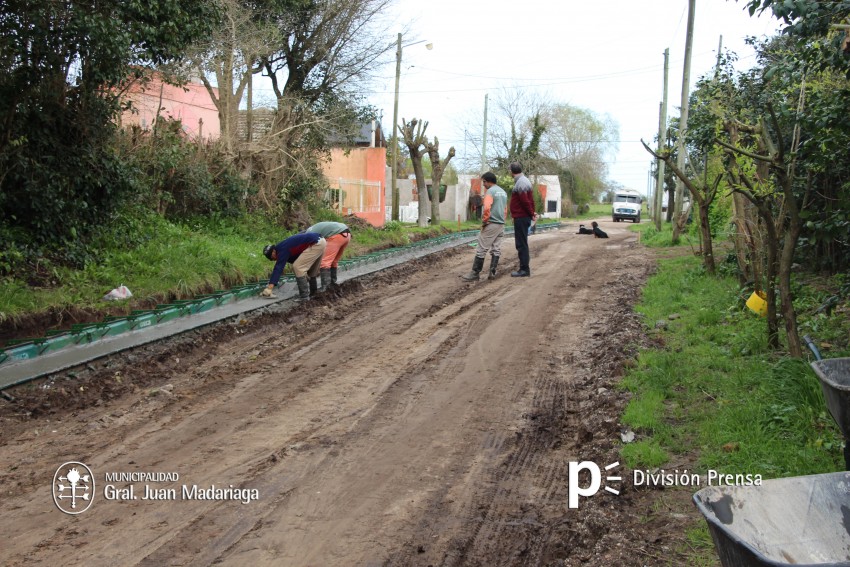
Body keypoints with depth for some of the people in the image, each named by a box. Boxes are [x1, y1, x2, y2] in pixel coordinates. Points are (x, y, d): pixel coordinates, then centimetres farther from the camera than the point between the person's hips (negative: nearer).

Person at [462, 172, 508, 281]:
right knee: (496, 249, 8)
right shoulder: (503, 192, 16)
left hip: (491, 224, -9)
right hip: (501, 225, 9)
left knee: (481, 249, -5)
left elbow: (487, 208, -23)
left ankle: (475, 273, -3)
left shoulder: (490, 191, -11)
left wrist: (484, 220, -13)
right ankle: (492, 272, 6)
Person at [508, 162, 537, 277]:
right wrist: (532, 213, 11)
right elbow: (530, 199, 16)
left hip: (521, 218, -10)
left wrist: (531, 214, -9)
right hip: (523, 217, 10)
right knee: (522, 243, 15)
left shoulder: (520, 183, -17)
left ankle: (524, 269, -3)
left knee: (521, 244, -6)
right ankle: (524, 267, 20)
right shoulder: (525, 180, 15)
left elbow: (525, 201, -19)